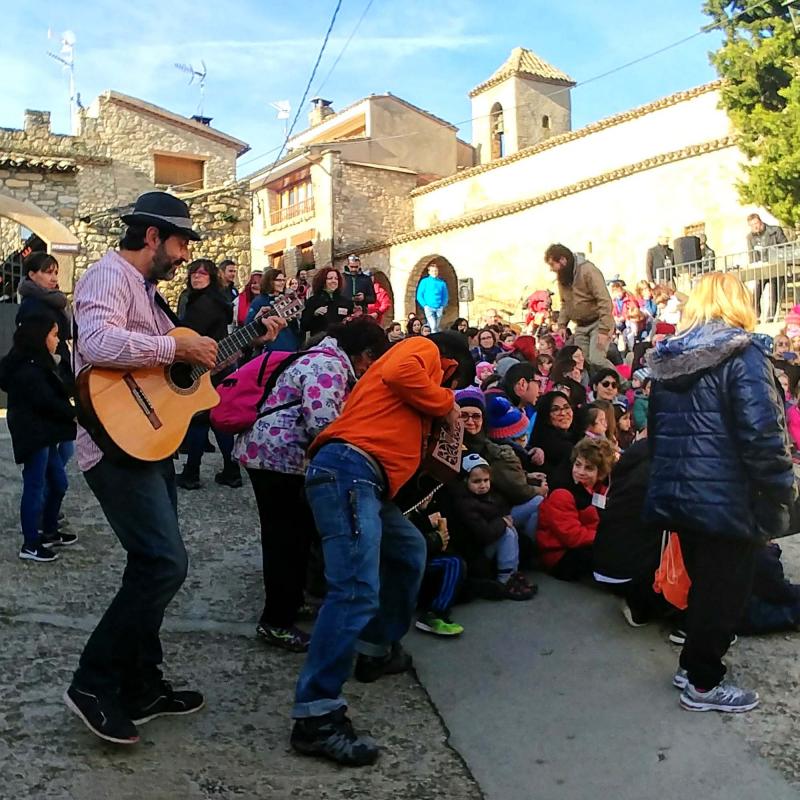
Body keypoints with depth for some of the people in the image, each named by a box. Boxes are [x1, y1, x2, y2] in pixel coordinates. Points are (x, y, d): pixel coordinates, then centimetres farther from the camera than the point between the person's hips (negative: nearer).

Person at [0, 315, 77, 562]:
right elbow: (47, 402, -21)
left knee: (58, 483, 17)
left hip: (44, 435, 10)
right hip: (34, 436, -10)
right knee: (35, 488, -4)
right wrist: (74, 413, -9)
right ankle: (30, 544, 4)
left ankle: (49, 532, 30)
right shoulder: (28, 369, -17)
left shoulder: (36, 364, 16)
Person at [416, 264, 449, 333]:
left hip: (439, 309, 3)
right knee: (433, 327, -17)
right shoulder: (424, 282, 3)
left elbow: (445, 296, 14)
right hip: (429, 308, -3)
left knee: (437, 328, 6)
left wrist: (443, 306, -1)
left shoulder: (442, 283, 9)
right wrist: (425, 305, -9)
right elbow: (419, 296, 2)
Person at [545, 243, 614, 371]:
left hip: (598, 322, -7)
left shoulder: (587, 270, -18)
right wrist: (561, 324, 3)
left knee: (596, 360, -20)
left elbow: (604, 300, -21)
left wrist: (603, 330, -25)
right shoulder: (562, 276, 6)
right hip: (581, 326, 8)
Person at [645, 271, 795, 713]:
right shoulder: (743, 353, -14)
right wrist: (780, 492, -13)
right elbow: (761, 432, -21)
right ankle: (703, 684, 17)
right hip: (727, 498, -7)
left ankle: (696, 663, 34)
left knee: (702, 582, 21)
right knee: (724, 590, 7)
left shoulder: (668, 357, 8)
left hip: (677, 493, 7)